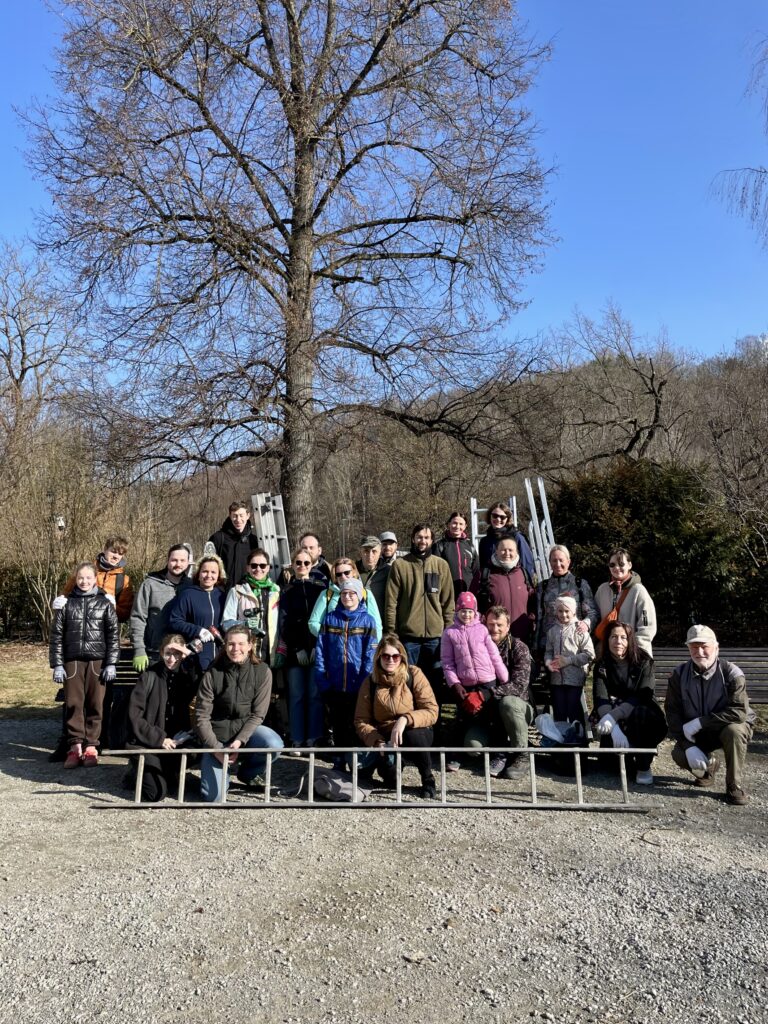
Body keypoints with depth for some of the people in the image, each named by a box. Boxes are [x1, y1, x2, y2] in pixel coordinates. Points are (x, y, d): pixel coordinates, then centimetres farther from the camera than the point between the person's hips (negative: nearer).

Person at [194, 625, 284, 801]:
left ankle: (248, 772, 4)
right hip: (217, 734, -1)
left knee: (274, 746, -31)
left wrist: (239, 741, -19)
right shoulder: (213, 673, -11)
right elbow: (201, 715, -9)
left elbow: (258, 714, -8)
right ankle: (225, 765, 21)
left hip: (247, 728, 1)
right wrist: (215, 748, -17)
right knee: (212, 795, -15)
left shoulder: (262, 672, -9)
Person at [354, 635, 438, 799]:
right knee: (386, 765, -31)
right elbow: (361, 721, -4)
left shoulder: (414, 674, -9)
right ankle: (390, 761, 9)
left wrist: (405, 719, -30)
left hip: (415, 733, 0)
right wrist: (378, 742, -21)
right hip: (386, 738, 1)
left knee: (412, 734, -36)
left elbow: (432, 711, -15)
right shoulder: (370, 682, -3)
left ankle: (428, 781, -9)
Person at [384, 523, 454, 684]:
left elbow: (448, 601, 8)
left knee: (433, 678, 10)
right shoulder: (400, 565, -1)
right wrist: (391, 632, -4)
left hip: (435, 634, 2)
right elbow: (391, 601, -1)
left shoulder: (441, 565, 5)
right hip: (408, 634, -2)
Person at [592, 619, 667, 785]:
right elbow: (601, 700, -16)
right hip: (615, 722, 2)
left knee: (639, 713, -35)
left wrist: (613, 716, -37)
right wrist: (614, 728, -36)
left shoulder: (643, 663, -8)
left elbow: (640, 698, -21)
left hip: (643, 718, -2)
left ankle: (644, 767, -16)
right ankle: (627, 763, 3)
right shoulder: (601, 666, -2)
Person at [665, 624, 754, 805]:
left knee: (734, 731, -36)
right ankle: (709, 765, 14)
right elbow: (673, 712, -10)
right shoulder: (680, 674, -10)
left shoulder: (731, 673, -21)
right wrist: (688, 746, -21)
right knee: (679, 755, -23)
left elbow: (740, 711, -32)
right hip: (696, 734, 3)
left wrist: (700, 722, -32)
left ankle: (735, 785, -15)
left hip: (729, 727, -3)